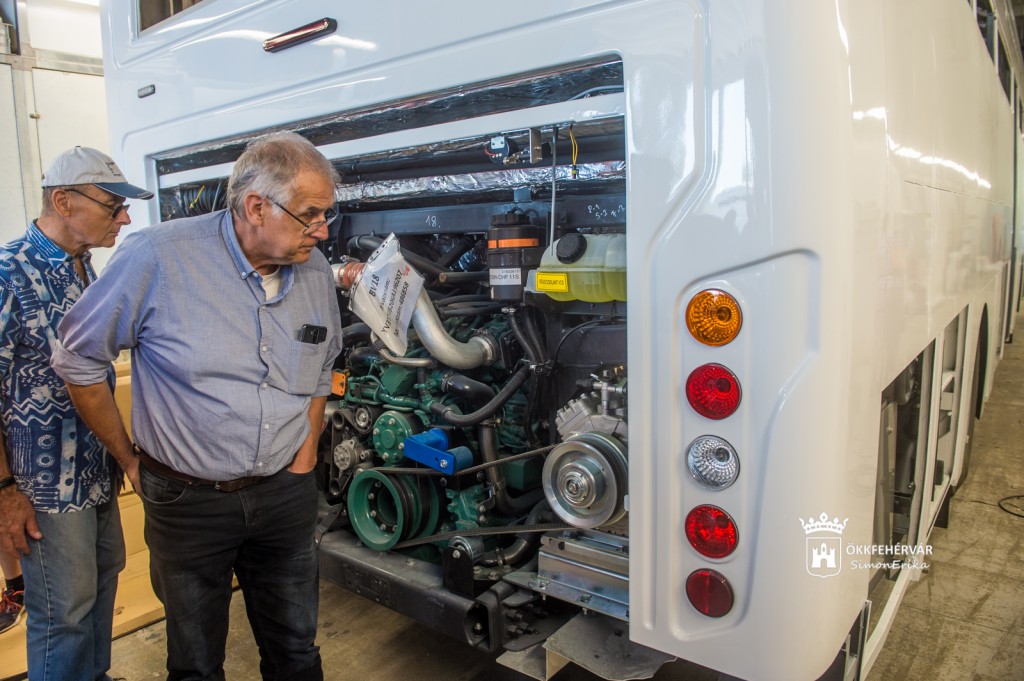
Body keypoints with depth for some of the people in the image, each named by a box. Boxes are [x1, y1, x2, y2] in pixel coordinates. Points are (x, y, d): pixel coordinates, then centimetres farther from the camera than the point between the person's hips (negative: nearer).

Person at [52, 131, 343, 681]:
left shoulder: (314, 270, -3)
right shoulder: (157, 257, -18)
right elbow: (78, 357, -5)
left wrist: (308, 449, 7)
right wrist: (130, 459, 0)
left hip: (286, 492, 4)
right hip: (189, 500, -3)